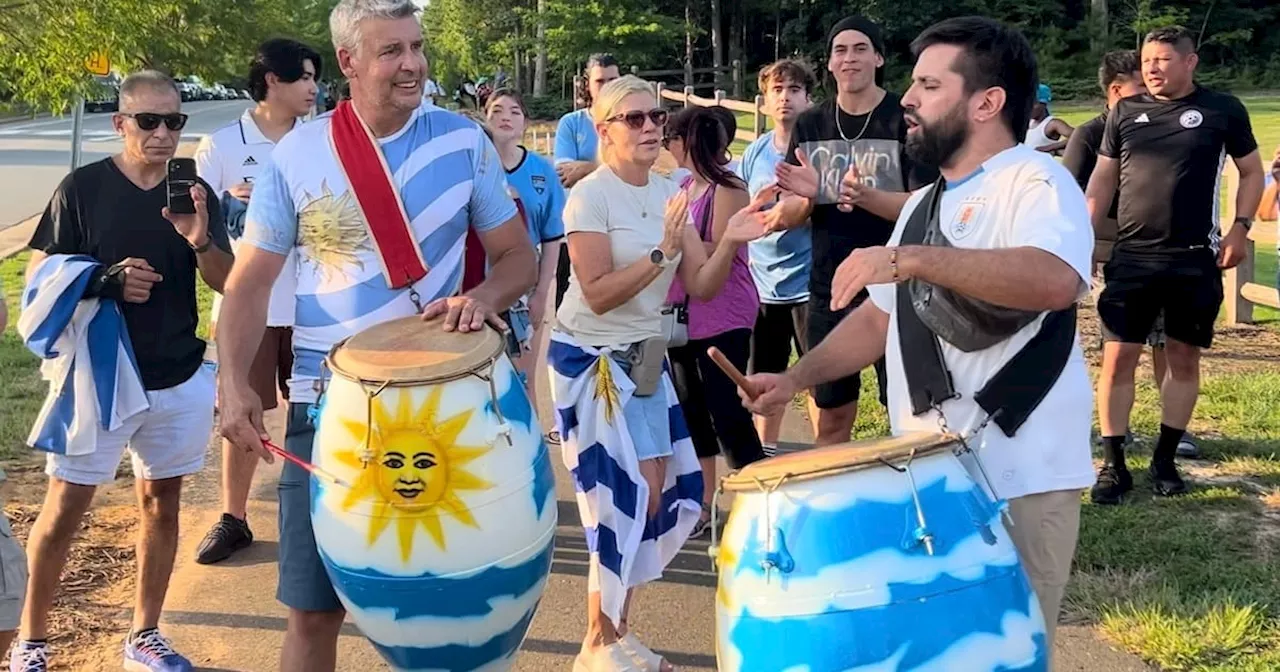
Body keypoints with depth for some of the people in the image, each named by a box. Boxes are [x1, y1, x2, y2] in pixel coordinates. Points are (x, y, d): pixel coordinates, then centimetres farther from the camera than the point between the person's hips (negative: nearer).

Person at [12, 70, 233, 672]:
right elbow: (38, 276, -4)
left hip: (178, 379, 3)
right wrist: (105, 281, -21)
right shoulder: (83, 187, -6)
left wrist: (200, 240, -21)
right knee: (65, 508, -1)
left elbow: (228, 283, -1)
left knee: (161, 503, 11)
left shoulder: (195, 193, 2)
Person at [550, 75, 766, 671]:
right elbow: (598, 294, -22)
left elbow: (700, 287, 0)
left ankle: (614, 624, 25)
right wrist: (662, 252, -29)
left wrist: (729, 243, -17)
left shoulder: (670, 193, 4)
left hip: (643, 355, 7)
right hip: (591, 359, -7)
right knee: (632, 493, -7)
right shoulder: (590, 196, -16)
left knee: (664, 488, 8)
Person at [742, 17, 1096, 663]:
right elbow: (880, 316, 23)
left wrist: (911, 259, -36)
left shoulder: (1034, 180, -11)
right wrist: (795, 378, 11)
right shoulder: (923, 204, 16)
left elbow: (1056, 281, -31)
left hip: (1019, 476, -8)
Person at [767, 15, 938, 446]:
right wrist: (806, 197, -16)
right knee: (830, 419, 10)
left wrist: (865, 196, -29)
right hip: (828, 291, 4)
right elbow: (790, 218, 7)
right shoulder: (810, 126, 7)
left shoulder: (906, 120, -5)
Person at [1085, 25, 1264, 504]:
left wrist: (1240, 228, -3)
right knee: (1118, 358, -2)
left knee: (1184, 358, 7)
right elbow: (1102, 181, 10)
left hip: (1195, 259, -1)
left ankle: (1164, 460, 21)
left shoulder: (1222, 110, 1)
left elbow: (1252, 172, 9)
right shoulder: (1124, 112, 6)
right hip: (1132, 257, 1)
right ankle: (1113, 465, 7)